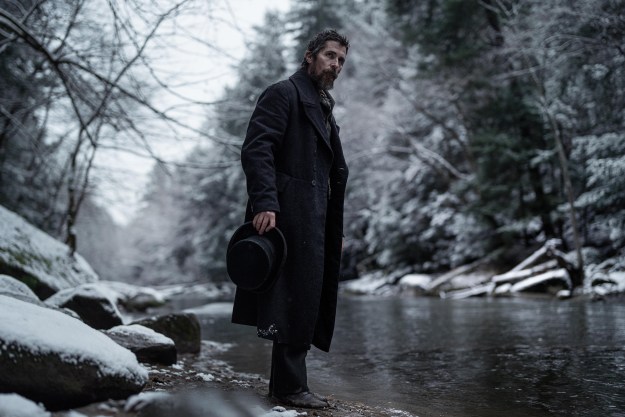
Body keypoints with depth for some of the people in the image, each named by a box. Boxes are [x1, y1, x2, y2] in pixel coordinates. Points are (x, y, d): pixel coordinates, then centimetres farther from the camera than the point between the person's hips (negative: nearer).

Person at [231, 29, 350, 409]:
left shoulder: (323, 110, 26)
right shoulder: (284, 94, -1)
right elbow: (256, 149, -14)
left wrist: (337, 230, 20)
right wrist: (264, 203, -26)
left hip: (314, 220, 9)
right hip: (291, 216, -9)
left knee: (309, 299, 9)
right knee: (296, 297, -8)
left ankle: (289, 383, 17)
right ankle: (290, 386, 1)